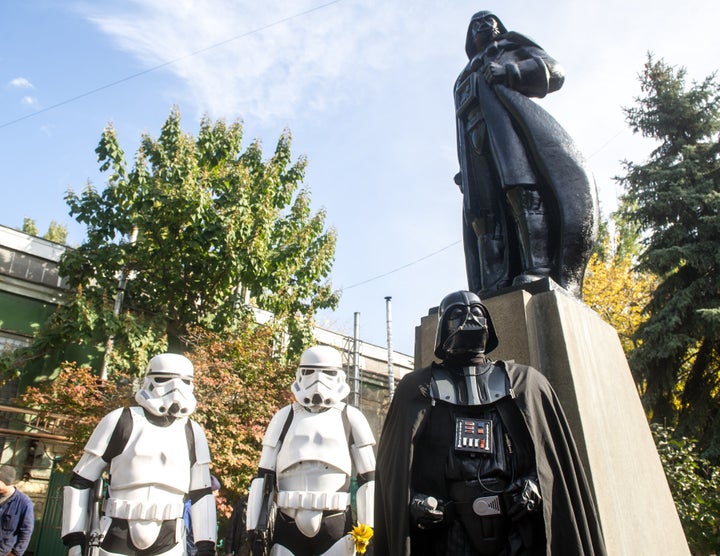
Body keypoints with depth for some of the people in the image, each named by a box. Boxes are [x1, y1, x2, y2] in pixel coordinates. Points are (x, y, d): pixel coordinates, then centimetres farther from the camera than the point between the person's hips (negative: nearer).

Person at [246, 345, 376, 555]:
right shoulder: (285, 417, 8)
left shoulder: (350, 418, 4)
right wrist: (256, 526, 3)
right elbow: (264, 475, 9)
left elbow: (368, 477, 5)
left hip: (335, 523, -1)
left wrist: (366, 526, 0)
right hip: (289, 523, 2)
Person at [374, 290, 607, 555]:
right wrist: (413, 501, -11)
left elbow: (558, 460, 7)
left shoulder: (525, 382, 11)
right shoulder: (418, 387, 7)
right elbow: (394, 464, 3)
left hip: (519, 531, 1)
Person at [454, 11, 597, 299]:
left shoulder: (510, 47, 31)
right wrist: (464, 170, 11)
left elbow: (554, 71, 13)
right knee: (485, 207, -17)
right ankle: (495, 286, -31)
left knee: (525, 191, -27)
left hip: (508, 119, -3)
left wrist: (511, 71, -3)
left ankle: (539, 267, -40)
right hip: (476, 139, 3)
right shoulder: (465, 78, 40)